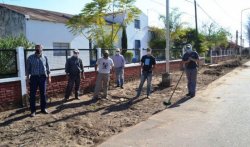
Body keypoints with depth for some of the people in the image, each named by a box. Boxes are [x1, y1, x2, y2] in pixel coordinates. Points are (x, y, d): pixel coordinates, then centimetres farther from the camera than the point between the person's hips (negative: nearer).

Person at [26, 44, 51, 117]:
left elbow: (47, 67, 7)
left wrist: (48, 76, 5)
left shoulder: (45, 57, 2)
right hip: (34, 77, -1)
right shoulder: (30, 58, -1)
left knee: (43, 94, 8)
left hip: (43, 77, 1)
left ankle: (43, 108, 20)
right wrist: (28, 77, -1)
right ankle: (33, 111, 10)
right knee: (32, 94, 1)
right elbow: (28, 68, 3)